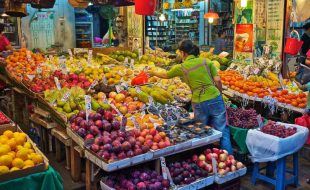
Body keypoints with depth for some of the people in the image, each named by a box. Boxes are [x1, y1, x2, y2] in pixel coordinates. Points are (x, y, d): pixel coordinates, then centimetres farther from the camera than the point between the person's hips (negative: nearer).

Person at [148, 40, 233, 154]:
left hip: (199, 103, -1)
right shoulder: (206, 61, 5)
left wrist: (154, 73, 39)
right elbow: (218, 80, -1)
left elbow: (165, 75, 20)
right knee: (222, 131, 8)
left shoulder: (181, 67, 3)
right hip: (215, 99, 1)